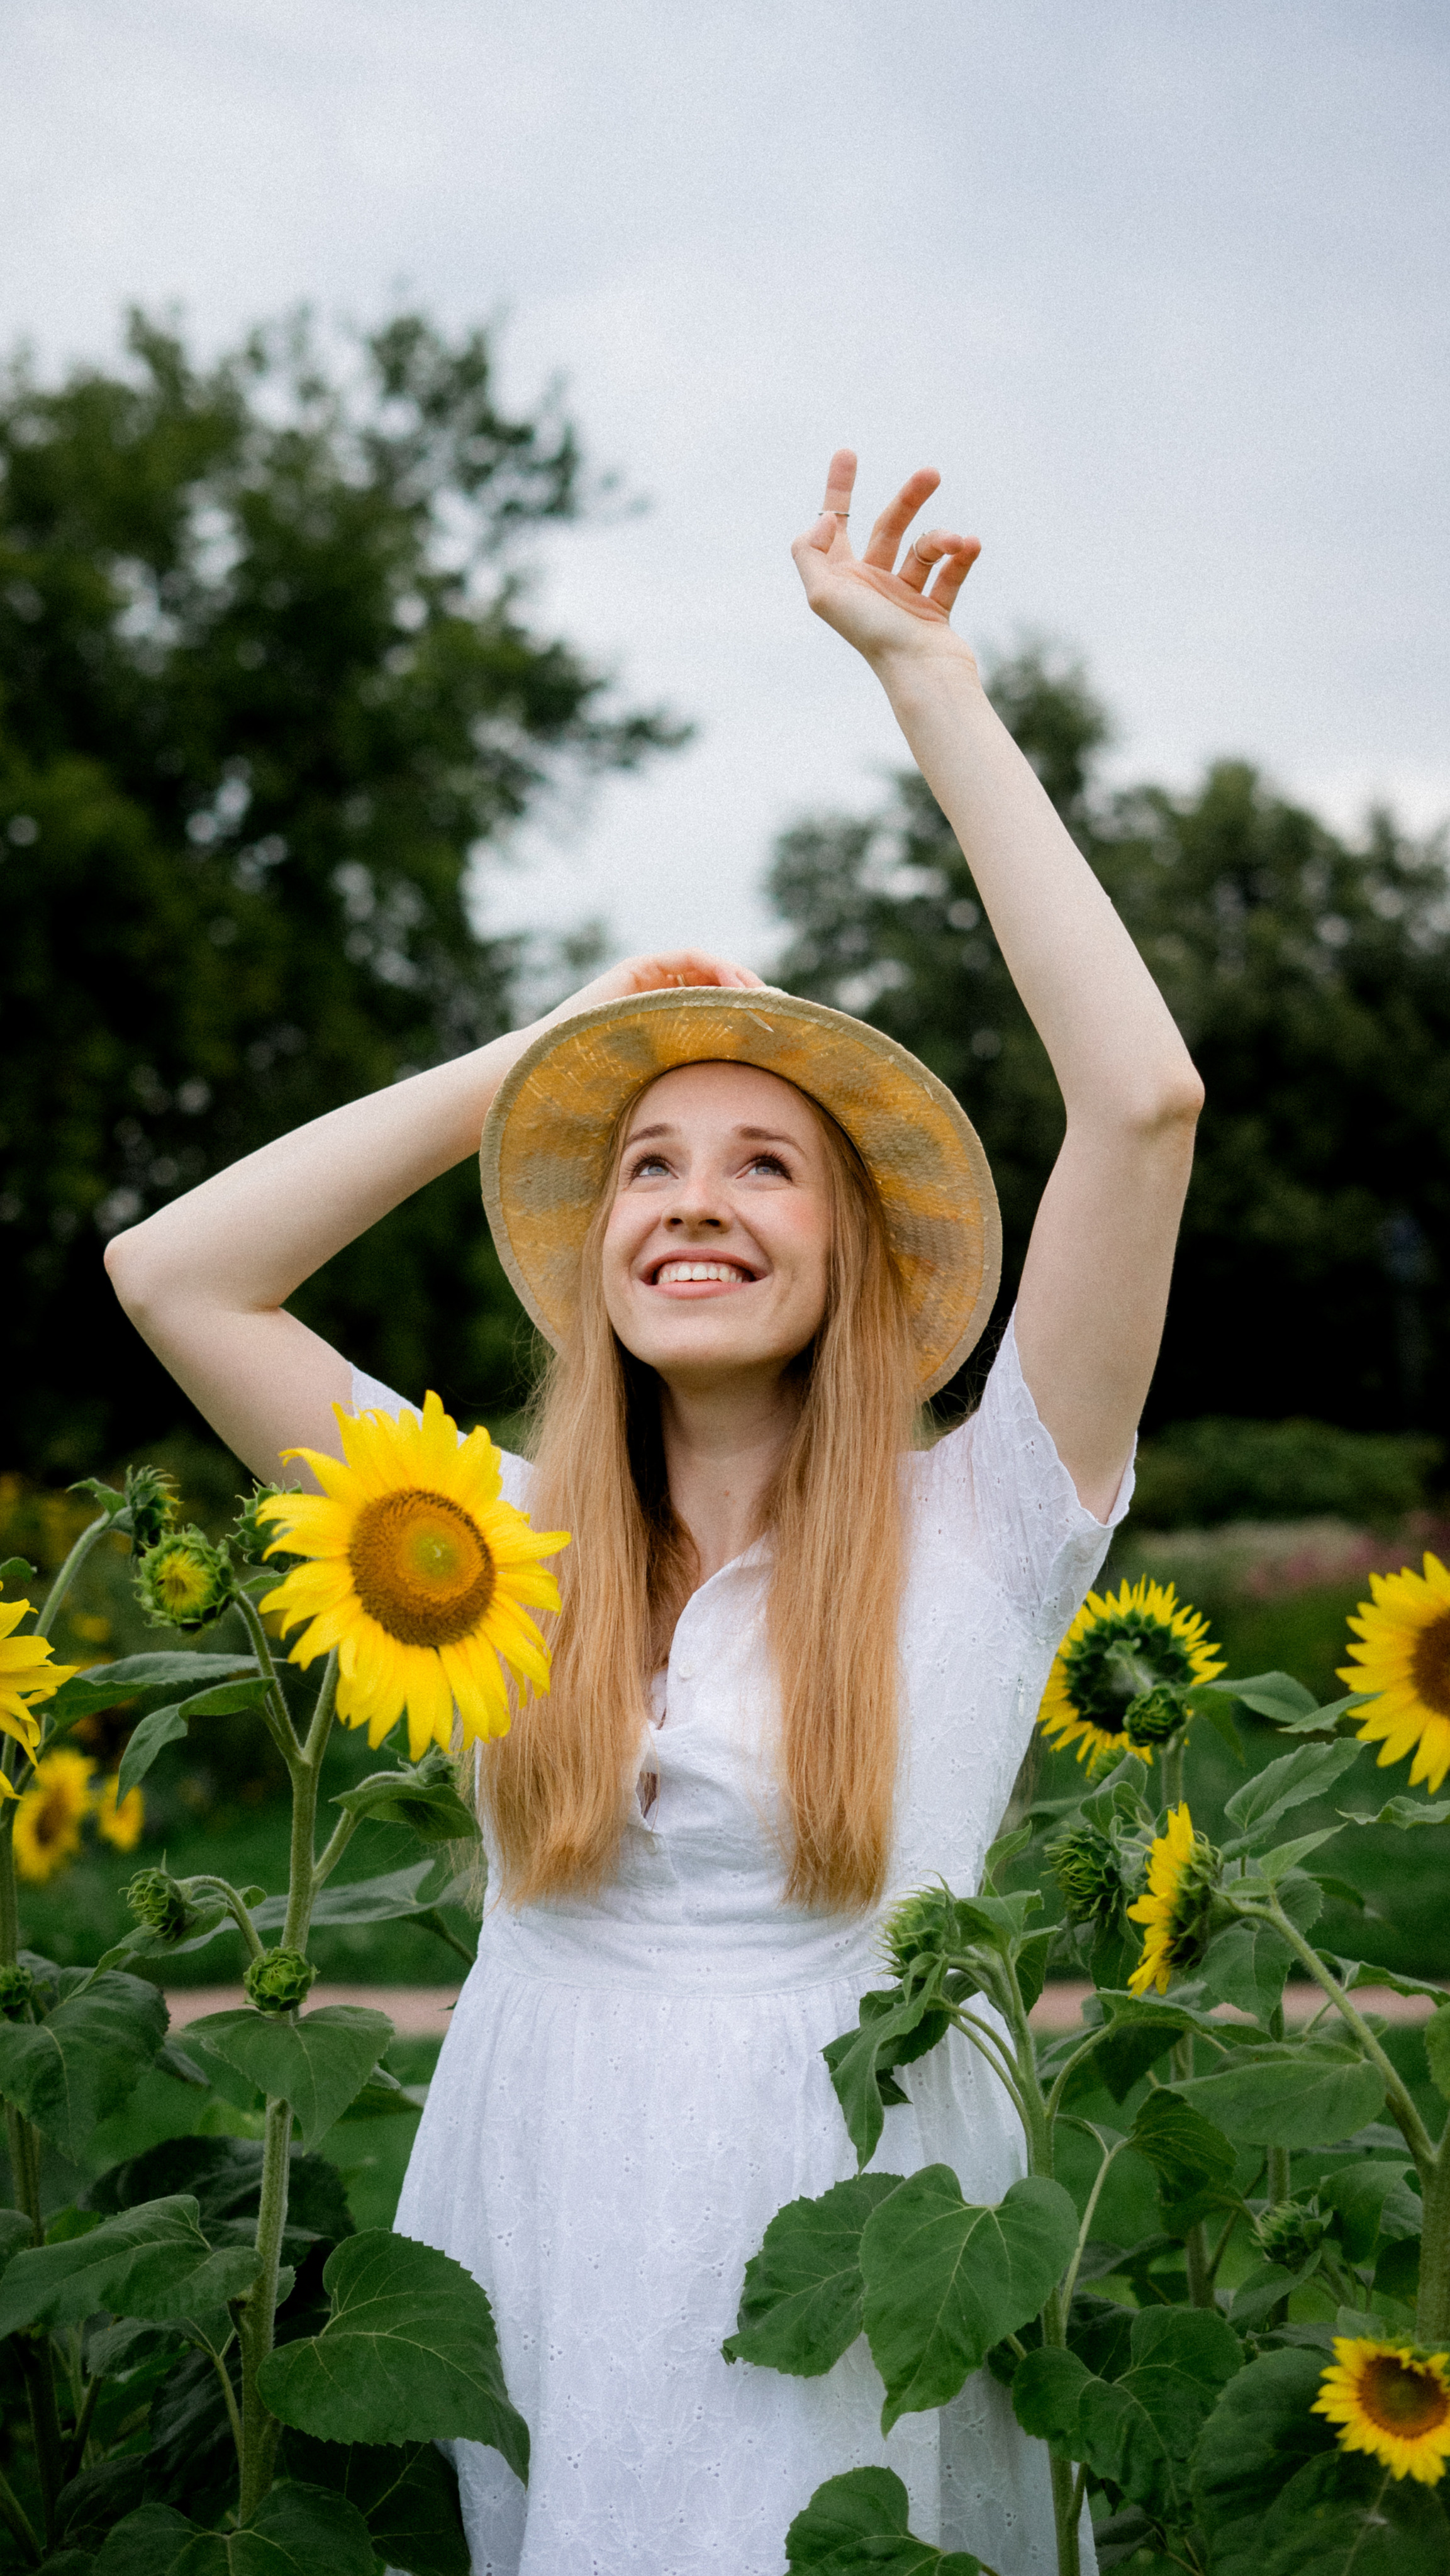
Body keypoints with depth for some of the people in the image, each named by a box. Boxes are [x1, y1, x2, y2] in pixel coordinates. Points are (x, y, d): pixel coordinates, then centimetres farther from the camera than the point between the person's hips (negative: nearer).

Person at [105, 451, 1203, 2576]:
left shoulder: (977, 1536, -6)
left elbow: (1143, 1096, -17)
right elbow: (171, 1271, 1)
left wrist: (926, 675, -11)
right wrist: (543, 1052, 3)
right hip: (524, 2299, 3)